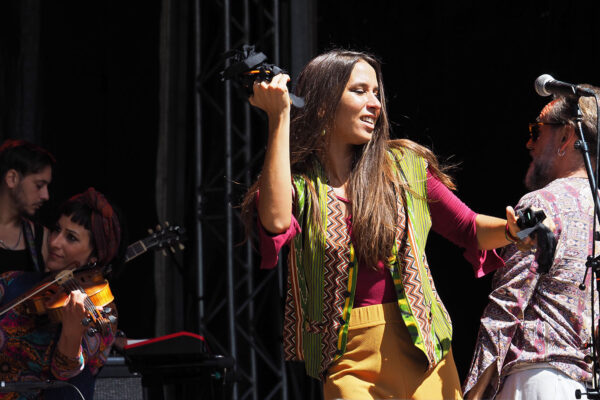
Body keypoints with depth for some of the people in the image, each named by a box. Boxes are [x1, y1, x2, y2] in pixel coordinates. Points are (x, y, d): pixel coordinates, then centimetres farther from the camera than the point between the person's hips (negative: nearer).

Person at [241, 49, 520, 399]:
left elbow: (470, 229, 14)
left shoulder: (404, 165, 9)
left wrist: (511, 229, -9)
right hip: (350, 362, -2)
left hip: (422, 348, 2)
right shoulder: (298, 184, 3)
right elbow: (276, 222, -20)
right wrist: (279, 119, -14)